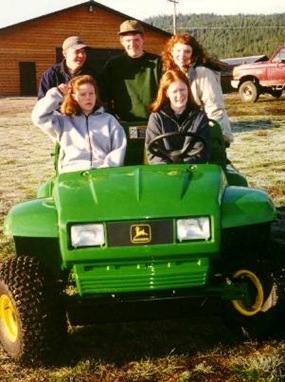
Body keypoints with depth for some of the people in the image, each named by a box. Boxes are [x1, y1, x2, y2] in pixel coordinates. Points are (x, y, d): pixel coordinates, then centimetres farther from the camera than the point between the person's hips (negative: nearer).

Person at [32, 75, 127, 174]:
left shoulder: (108, 120, 19)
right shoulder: (63, 121, 20)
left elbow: (119, 149, 9)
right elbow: (39, 117, 5)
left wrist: (105, 170, -7)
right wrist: (57, 94, 9)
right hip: (71, 173, 0)